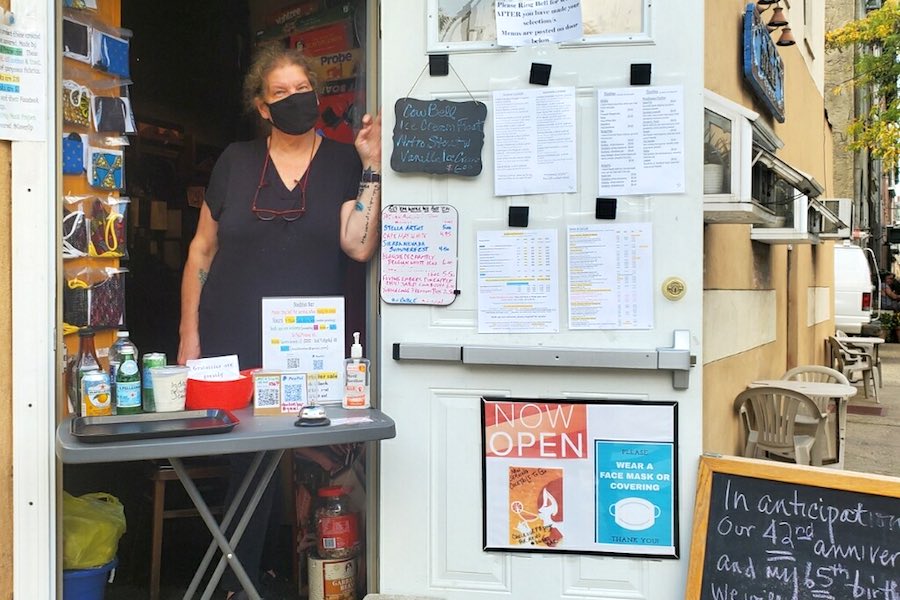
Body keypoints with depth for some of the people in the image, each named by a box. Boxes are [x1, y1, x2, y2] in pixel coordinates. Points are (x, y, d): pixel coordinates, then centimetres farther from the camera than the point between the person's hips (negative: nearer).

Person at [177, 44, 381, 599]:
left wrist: (372, 167, -14)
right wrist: (189, 335, 5)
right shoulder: (236, 162, 7)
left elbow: (359, 245, -10)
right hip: (233, 349, 1)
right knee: (246, 464, 4)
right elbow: (202, 250, 10)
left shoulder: (345, 163, 3)